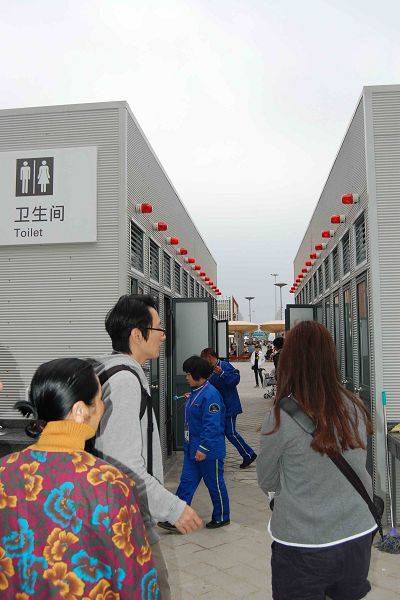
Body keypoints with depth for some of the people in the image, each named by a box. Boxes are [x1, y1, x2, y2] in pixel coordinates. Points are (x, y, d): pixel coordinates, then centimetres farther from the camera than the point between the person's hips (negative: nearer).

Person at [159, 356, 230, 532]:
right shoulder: (194, 392, 9)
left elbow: (211, 425, -25)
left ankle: (221, 517, 26)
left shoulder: (210, 395, -22)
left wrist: (203, 448, -26)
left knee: (215, 484, 8)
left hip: (208, 451, -9)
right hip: (192, 448, 9)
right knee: (186, 482, 9)